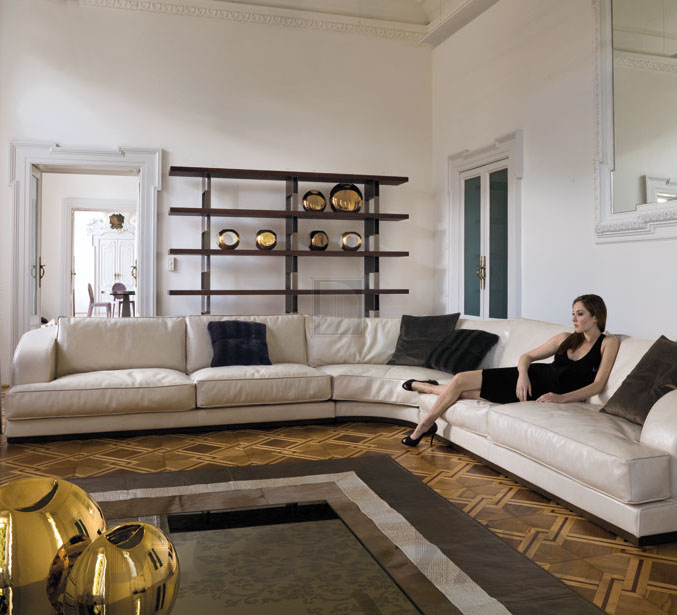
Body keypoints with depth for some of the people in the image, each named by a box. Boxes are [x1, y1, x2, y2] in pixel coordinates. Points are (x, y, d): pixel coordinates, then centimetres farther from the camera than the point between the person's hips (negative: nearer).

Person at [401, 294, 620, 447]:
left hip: (541, 393, -5)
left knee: (464, 391, -9)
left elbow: (597, 385, -14)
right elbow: (527, 356, 12)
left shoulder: (608, 343, -6)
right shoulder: (566, 339, 8)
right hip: (529, 378, 5)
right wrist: (523, 375, -11)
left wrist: (561, 398, -27)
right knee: (460, 380, -7)